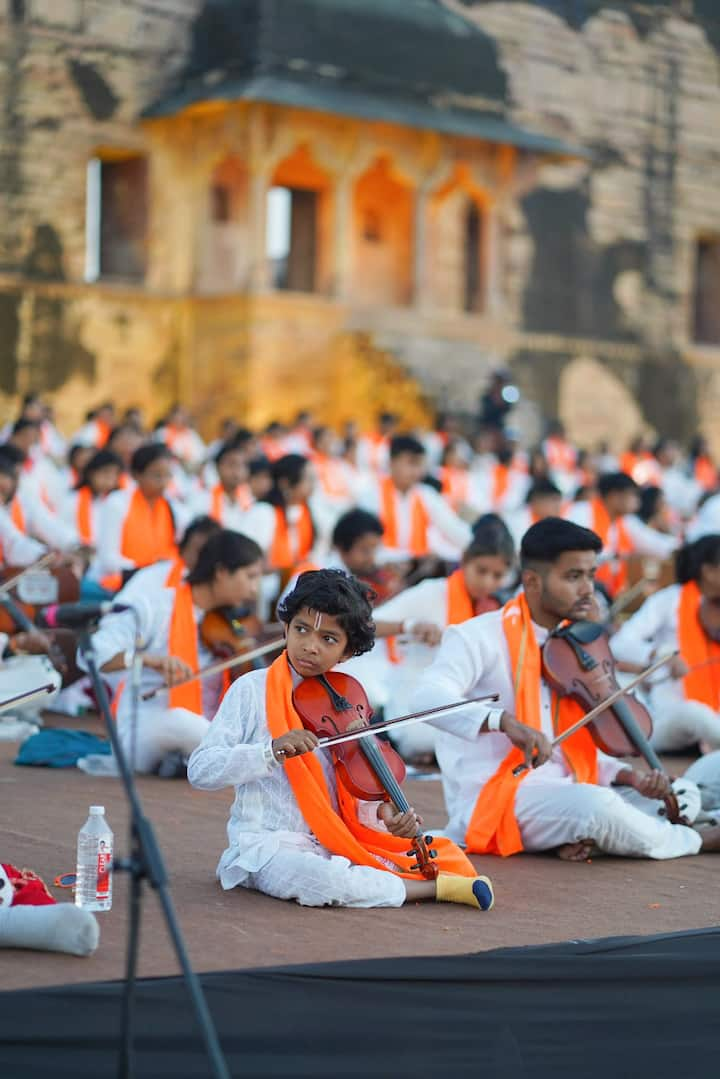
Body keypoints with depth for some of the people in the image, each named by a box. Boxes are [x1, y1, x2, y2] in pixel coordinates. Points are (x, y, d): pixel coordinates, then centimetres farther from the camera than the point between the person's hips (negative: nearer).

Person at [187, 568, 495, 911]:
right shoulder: (252, 690, -5)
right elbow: (200, 770, -14)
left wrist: (384, 812, -11)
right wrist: (273, 750, -27)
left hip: (337, 844, 4)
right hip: (271, 845, -4)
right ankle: (434, 888, -18)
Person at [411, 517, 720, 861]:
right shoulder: (480, 637, -9)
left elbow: (578, 750, 14)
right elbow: (428, 699, -27)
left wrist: (630, 776, -5)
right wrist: (504, 721, -42)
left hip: (564, 793, 8)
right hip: (491, 801, -8)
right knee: (597, 805, -32)